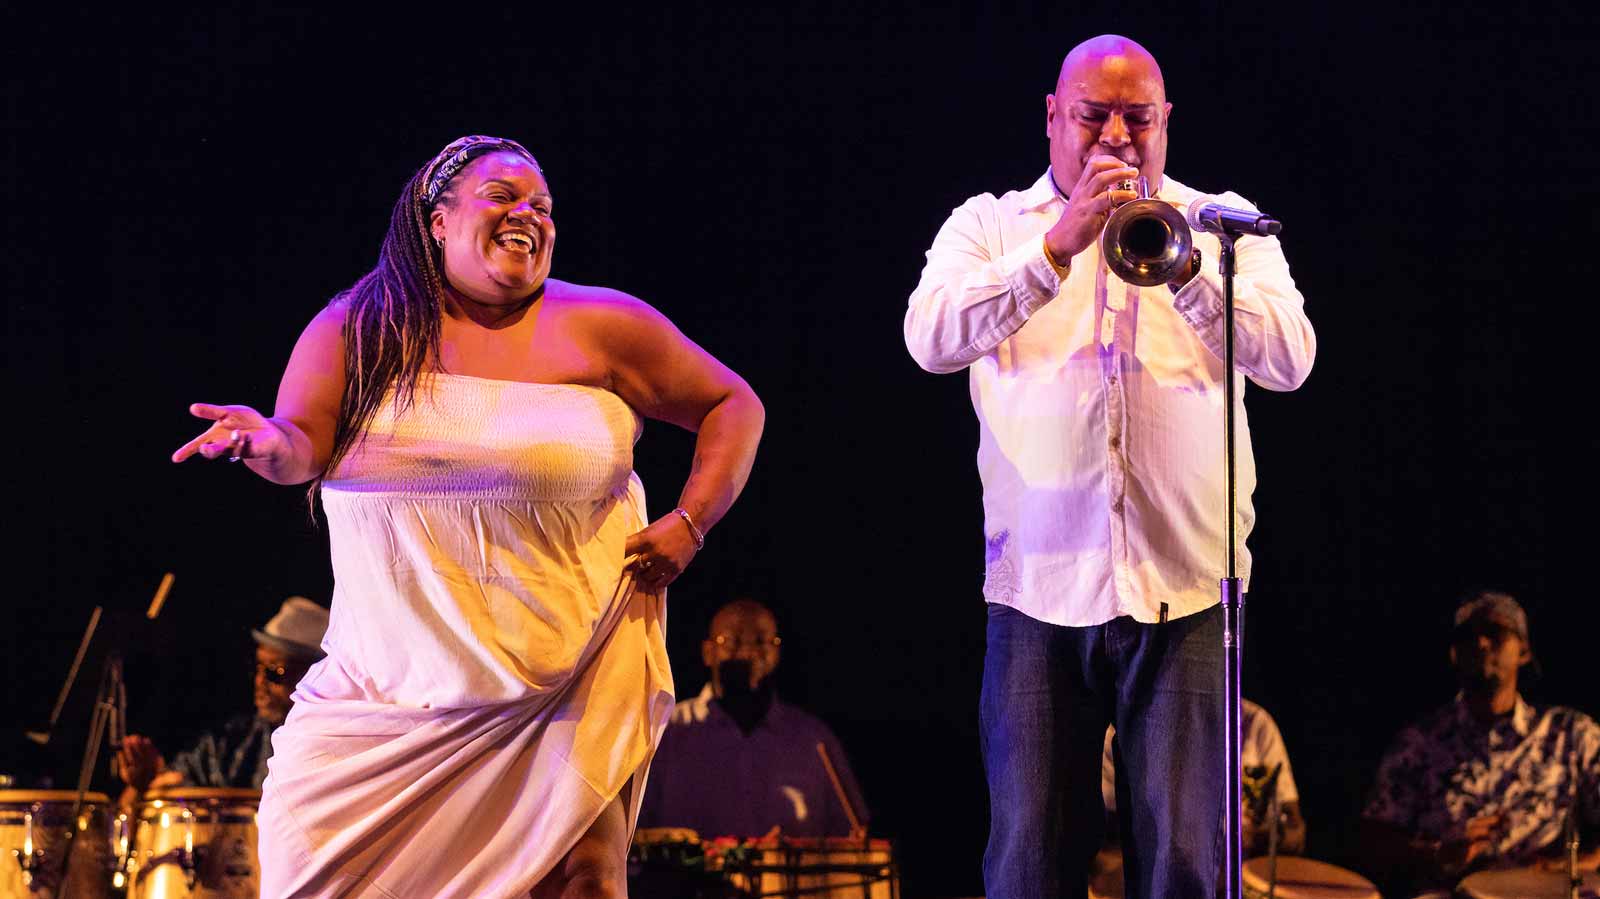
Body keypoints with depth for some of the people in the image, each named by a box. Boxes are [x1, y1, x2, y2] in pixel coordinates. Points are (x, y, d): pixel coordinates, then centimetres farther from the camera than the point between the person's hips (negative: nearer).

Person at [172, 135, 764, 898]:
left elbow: (733, 406, 10)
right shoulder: (358, 329, 5)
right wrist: (269, 443, -28)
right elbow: (303, 447, -4)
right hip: (392, 683, 1)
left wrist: (690, 523, -3)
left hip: (572, 685, -1)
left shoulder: (599, 328, 2)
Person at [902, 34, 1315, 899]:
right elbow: (932, 339, -5)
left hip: (1185, 590, 0)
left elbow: (1290, 358, -2)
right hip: (1041, 587, 0)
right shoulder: (990, 225, 13)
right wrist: (1060, 245, -14)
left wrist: (1182, 269, -17)